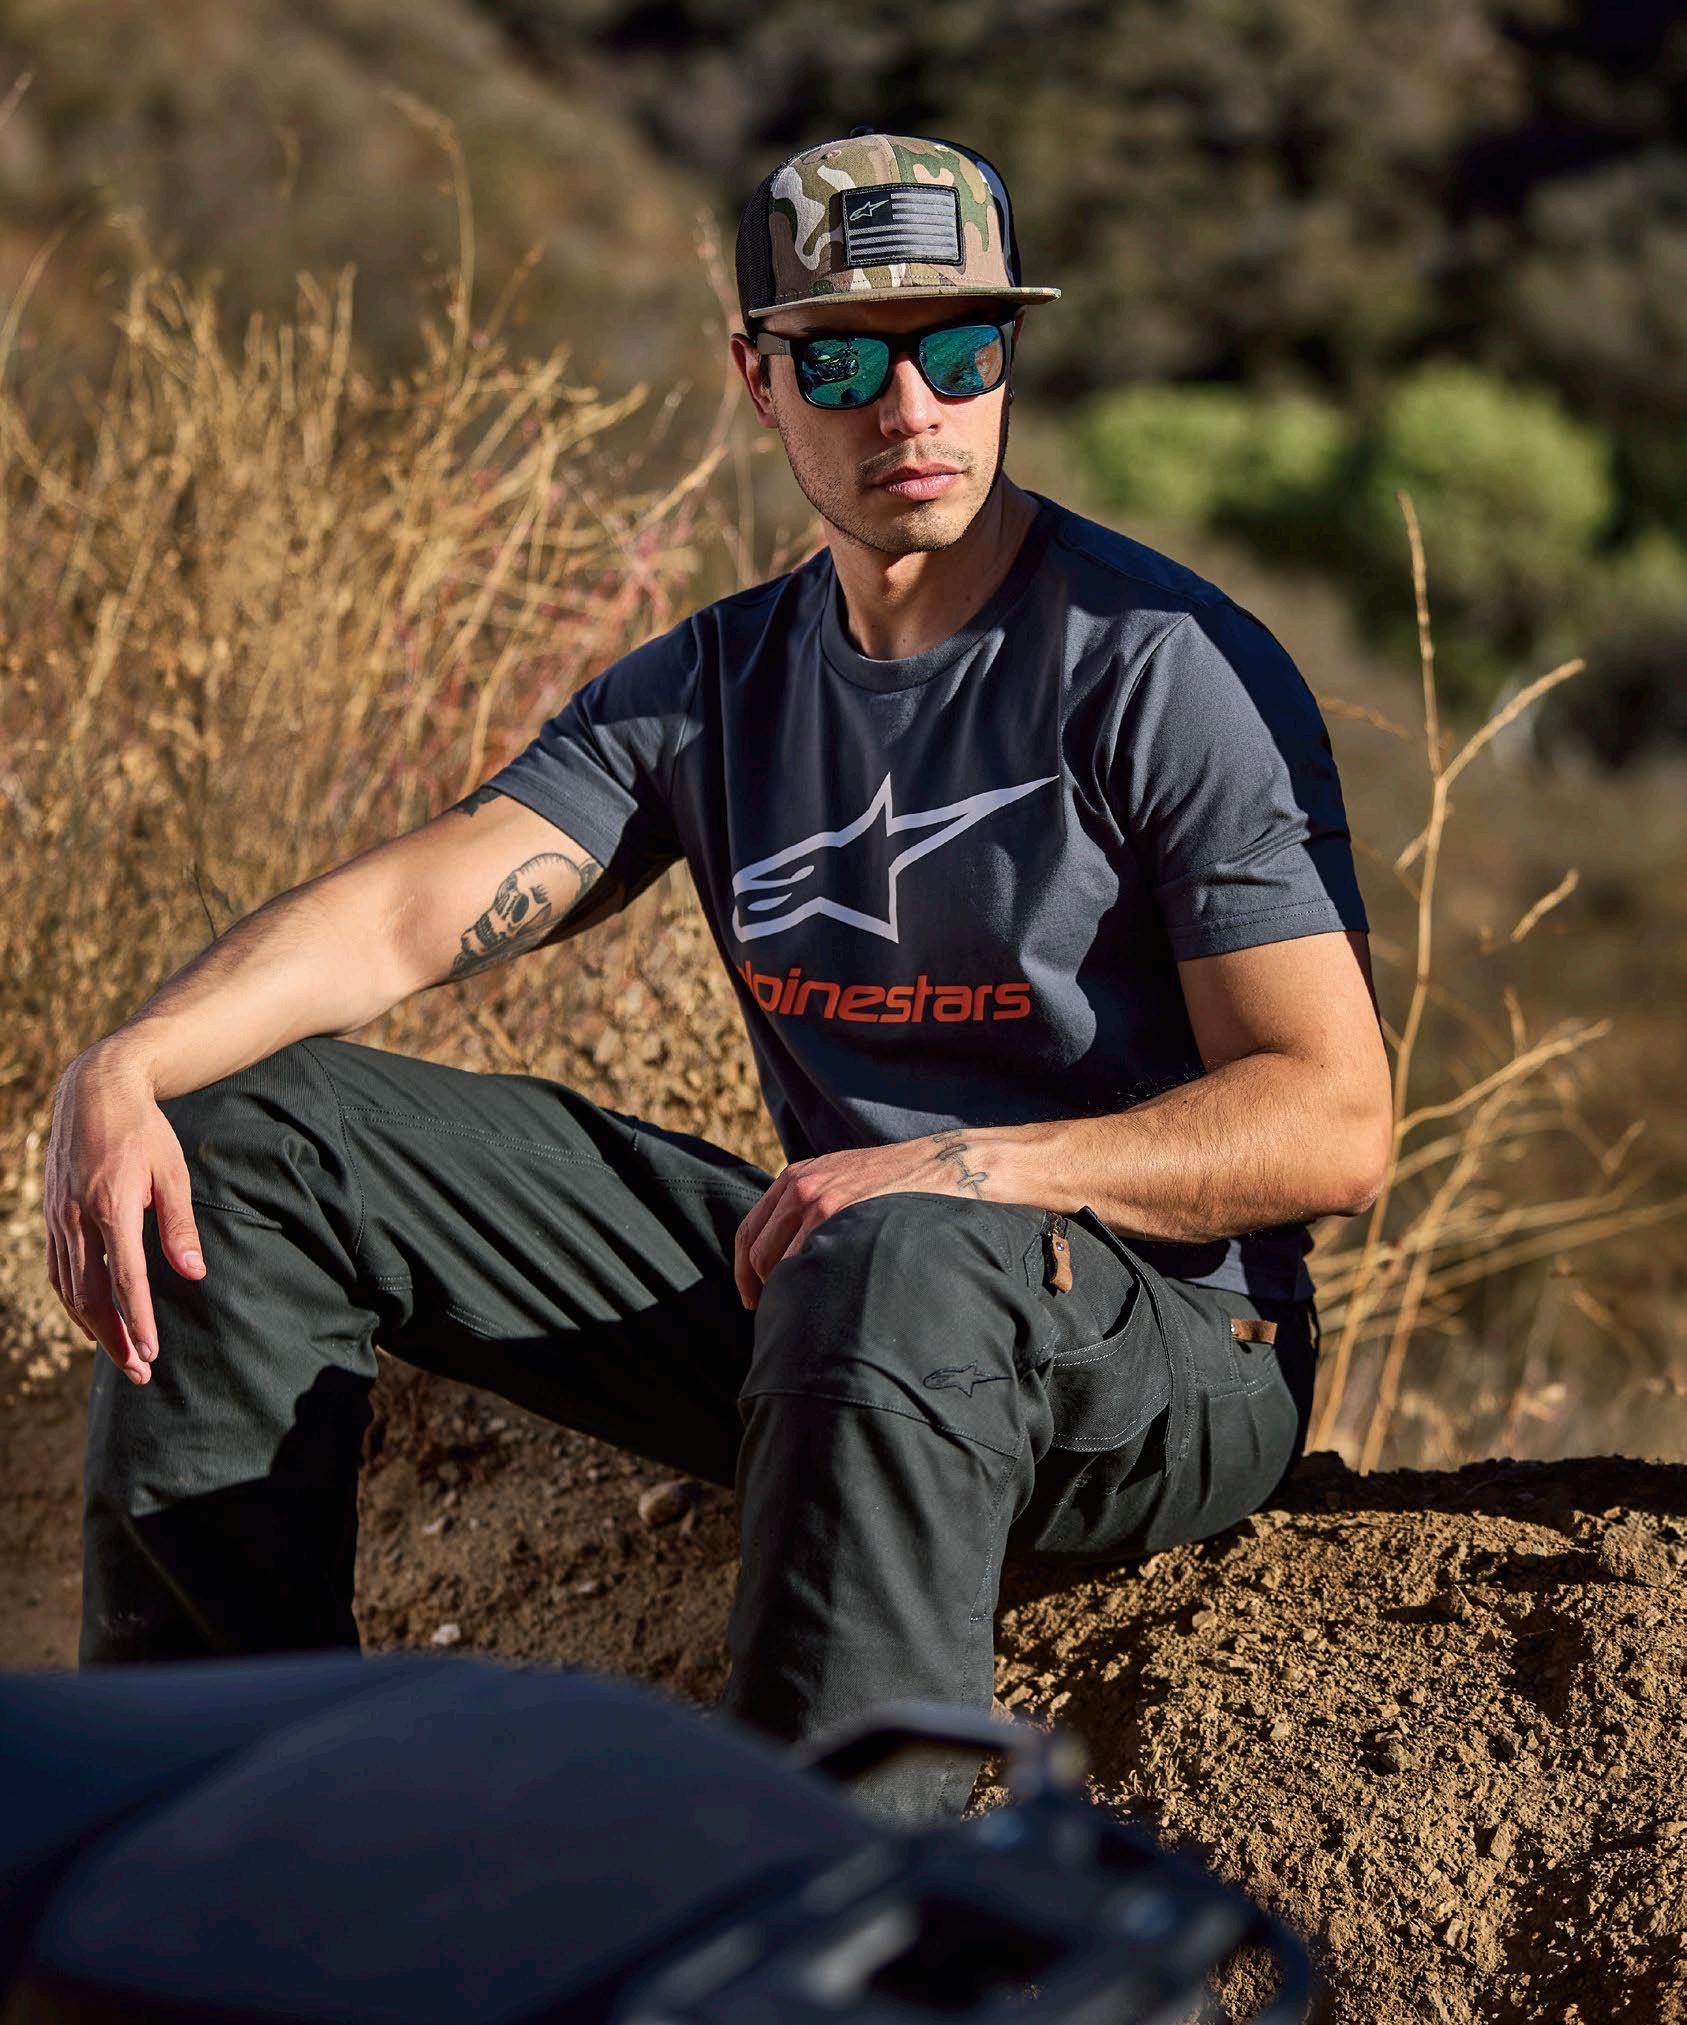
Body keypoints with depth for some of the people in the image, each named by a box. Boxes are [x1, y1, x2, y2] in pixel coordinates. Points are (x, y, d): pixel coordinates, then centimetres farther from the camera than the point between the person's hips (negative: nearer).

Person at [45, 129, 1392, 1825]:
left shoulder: (1169, 670, -9)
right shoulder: (711, 688, 9)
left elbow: (1332, 1126, -14)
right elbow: (410, 906, -4)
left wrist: (957, 1169, -26)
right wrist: (122, 1067, -22)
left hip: (1167, 1351, -6)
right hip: (827, 1288, 6)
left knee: (901, 1270, -43)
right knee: (252, 1133, -1)